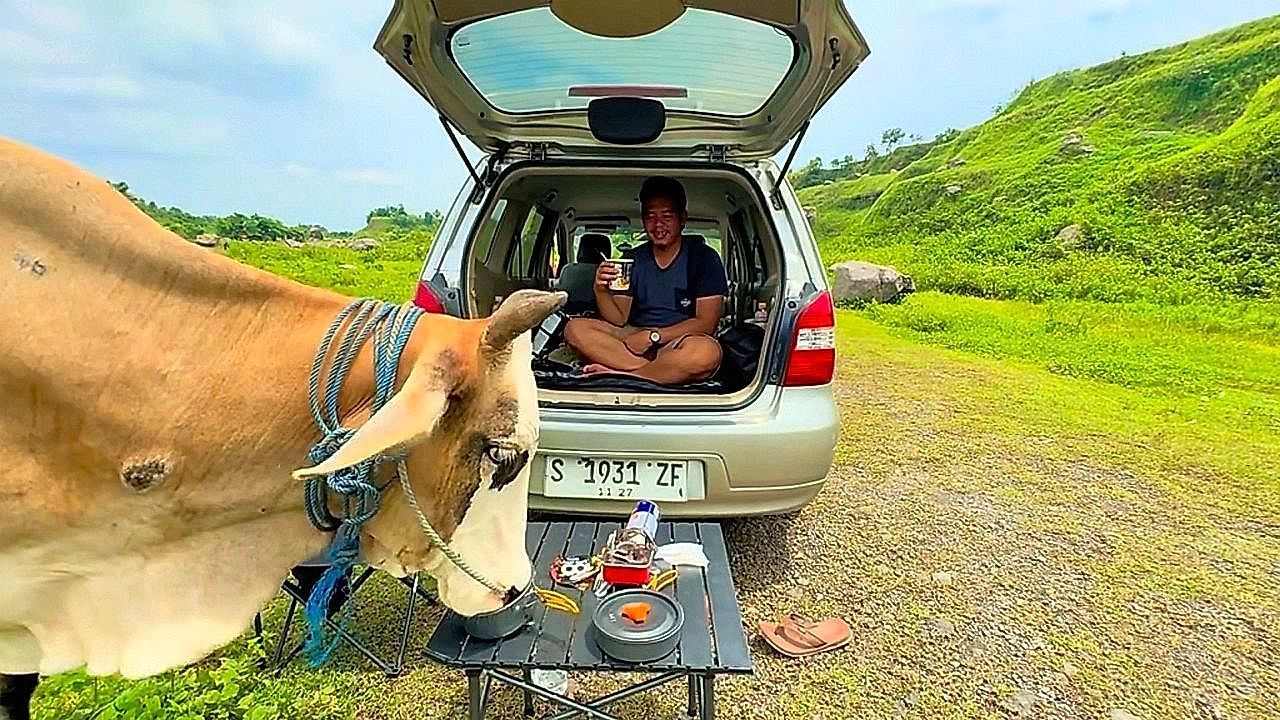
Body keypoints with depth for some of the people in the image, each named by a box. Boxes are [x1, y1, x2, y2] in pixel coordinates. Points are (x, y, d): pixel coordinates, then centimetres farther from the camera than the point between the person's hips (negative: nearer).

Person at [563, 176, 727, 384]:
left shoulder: (704, 258, 0)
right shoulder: (633, 259, 11)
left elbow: (706, 323, -7)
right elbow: (619, 320, 6)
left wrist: (653, 336, -16)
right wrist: (601, 290, -14)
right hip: (634, 339, 4)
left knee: (708, 351, -38)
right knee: (575, 328, -18)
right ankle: (661, 371, -25)